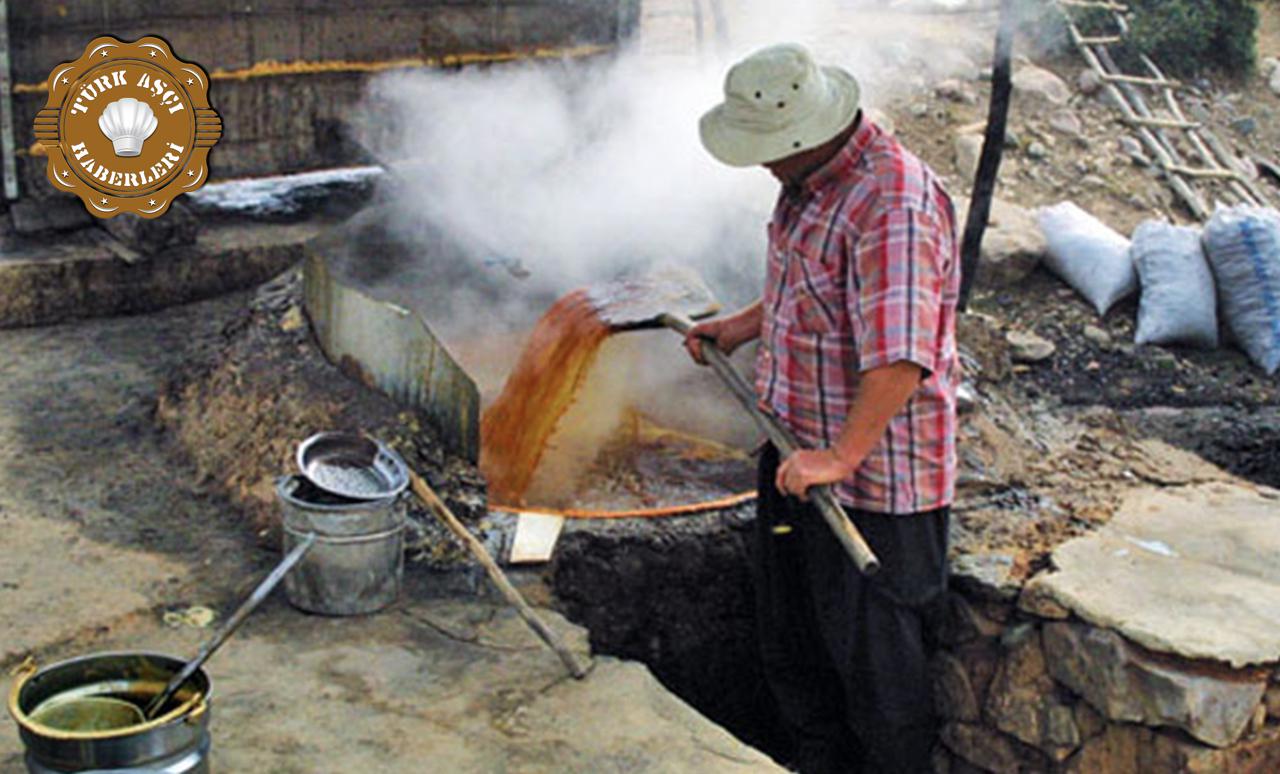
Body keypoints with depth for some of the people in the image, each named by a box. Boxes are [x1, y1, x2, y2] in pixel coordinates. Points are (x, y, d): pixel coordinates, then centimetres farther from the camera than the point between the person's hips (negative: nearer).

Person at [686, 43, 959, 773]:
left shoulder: (894, 206, -26)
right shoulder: (813, 178, 6)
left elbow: (901, 360, -32)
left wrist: (842, 455, -31)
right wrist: (745, 326, 22)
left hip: (871, 473, -10)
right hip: (796, 451, 10)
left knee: (876, 656, 5)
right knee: (792, 640, 23)